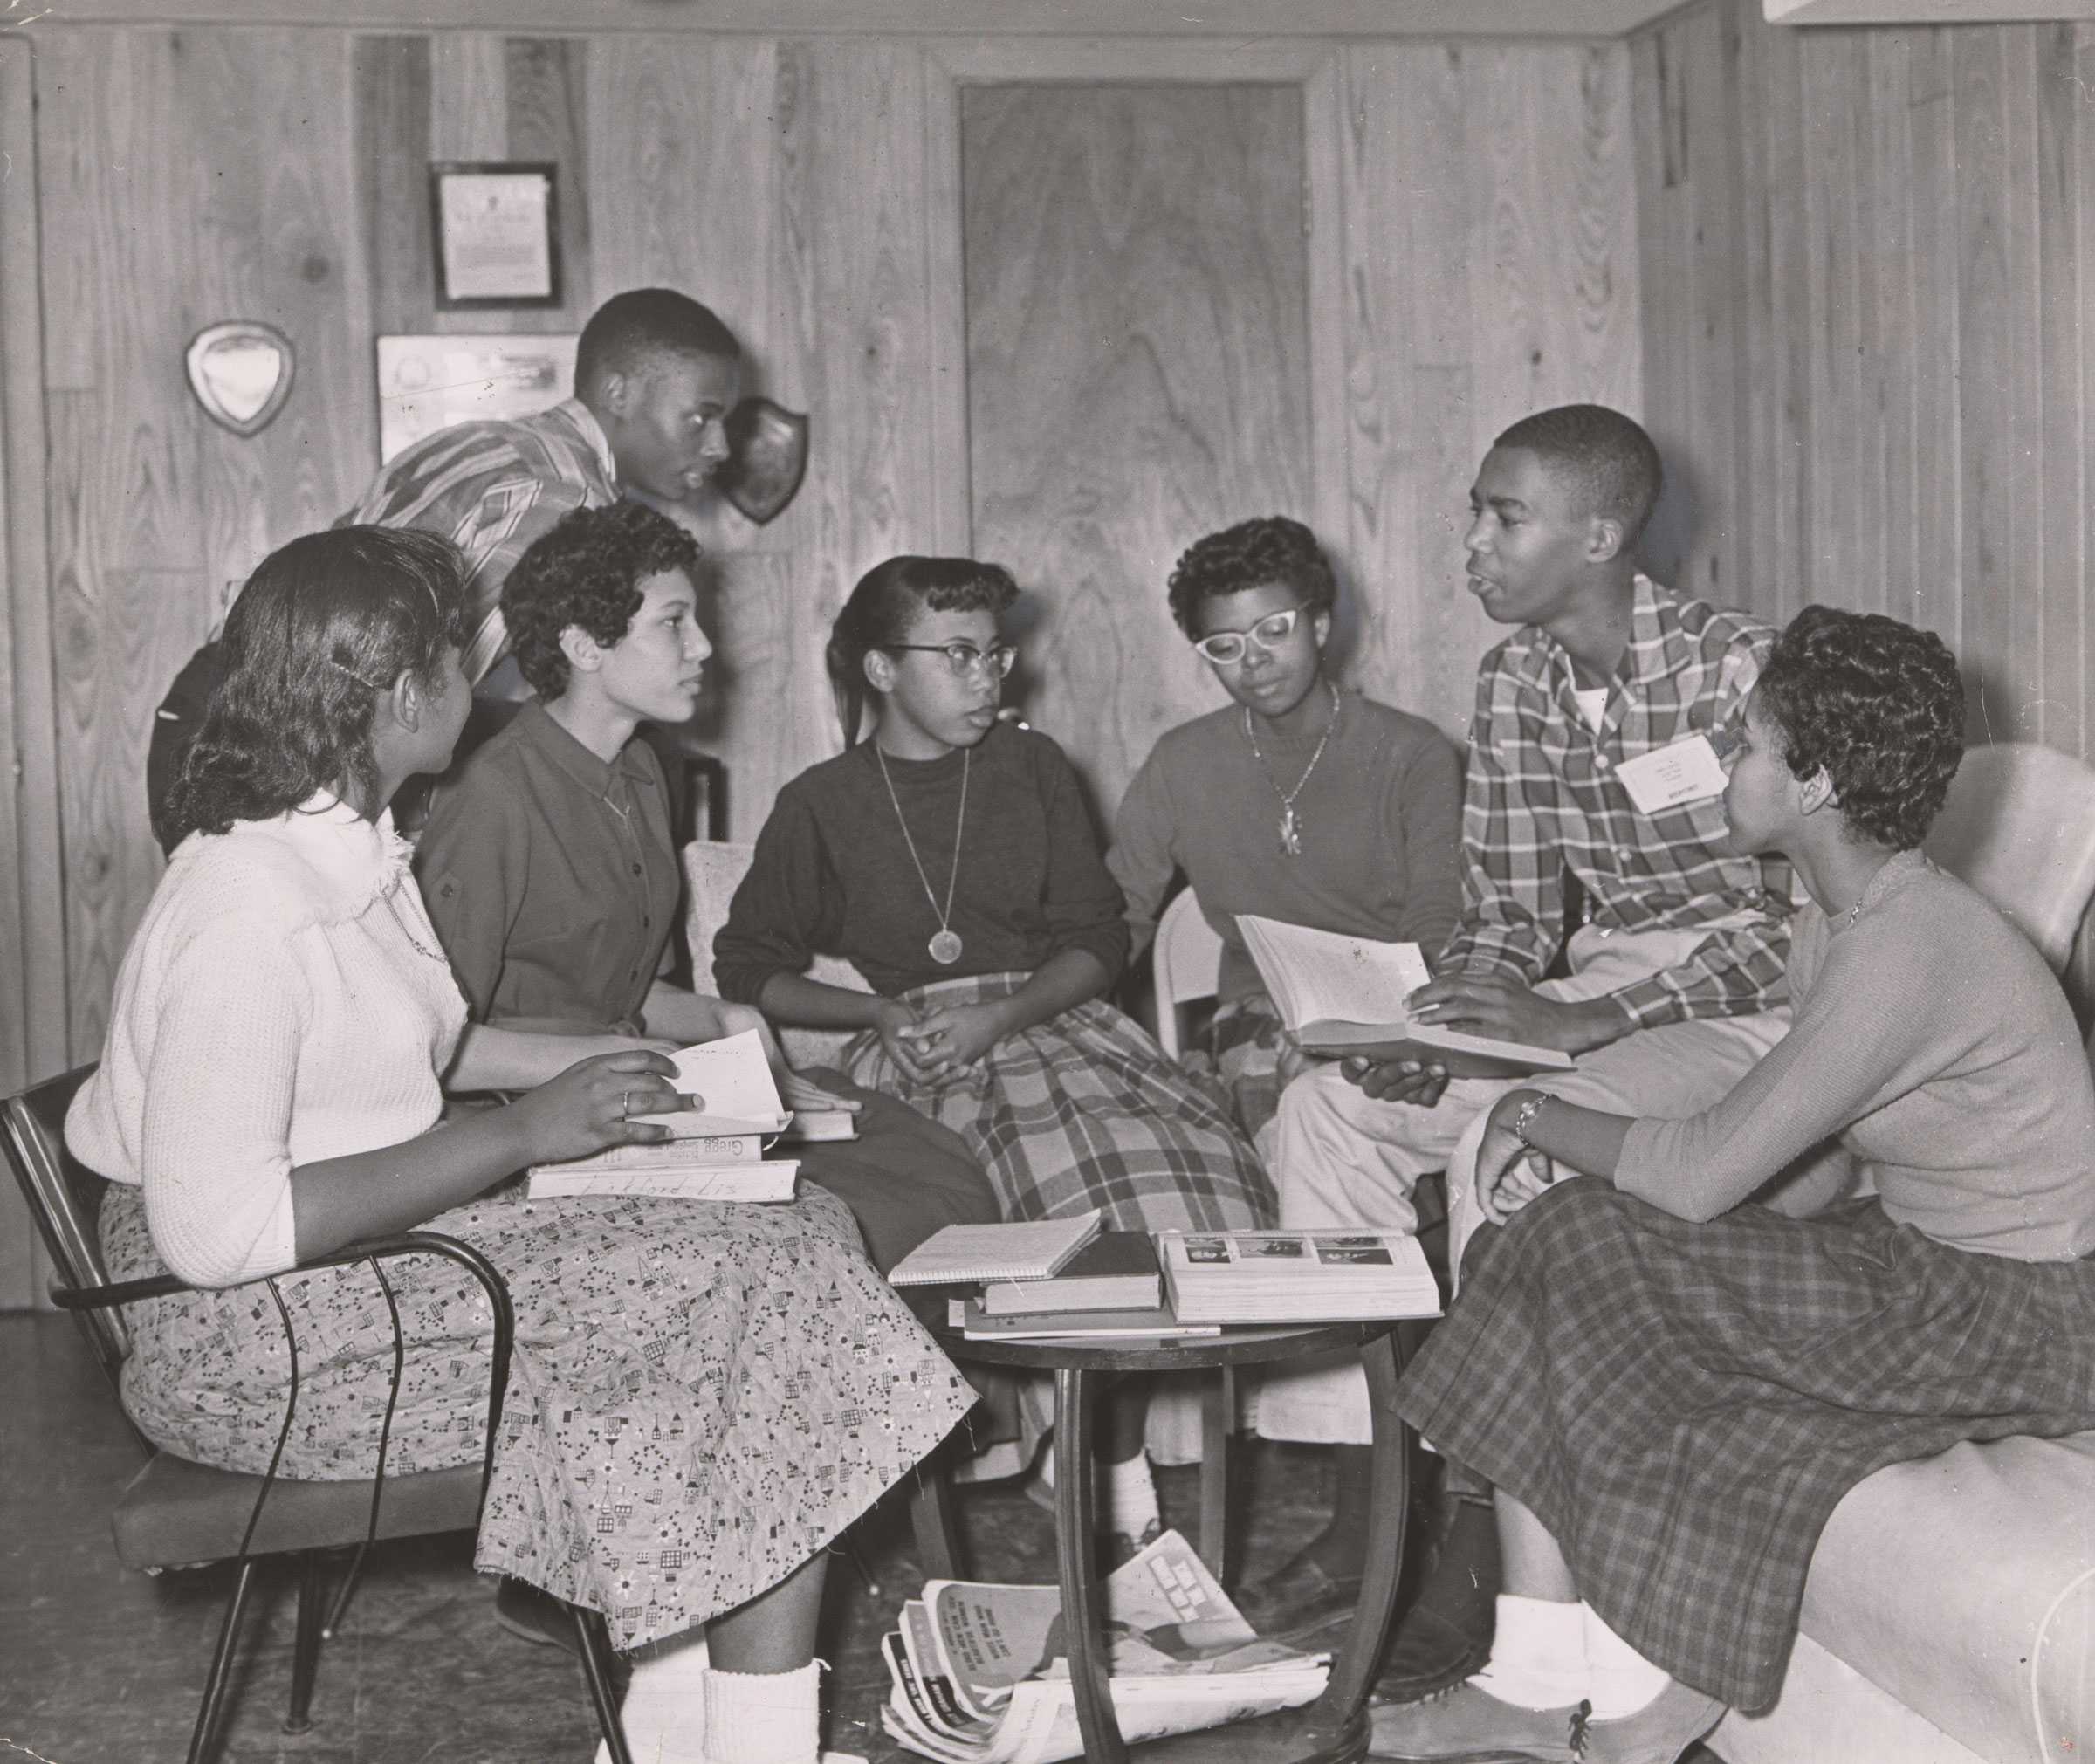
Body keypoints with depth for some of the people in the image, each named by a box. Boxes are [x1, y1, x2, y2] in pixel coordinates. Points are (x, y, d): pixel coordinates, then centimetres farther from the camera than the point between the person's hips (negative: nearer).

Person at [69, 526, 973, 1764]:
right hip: (262, 1338, -9)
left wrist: (596, 1058, 12)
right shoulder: (248, 907, -22)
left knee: (790, 1235, -3)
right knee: (762, 1291, -14)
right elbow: (215, 1230, -27)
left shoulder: (350, 844, 8)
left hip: (390, 1241, 9)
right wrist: (523, 1134, -23)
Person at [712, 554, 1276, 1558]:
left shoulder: (1030, 768, 15)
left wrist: (1000, 1017, -9)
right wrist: (881, 1013, -6)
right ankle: (1126, 1489, -22)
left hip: (1049, 1014, 3)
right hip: (913, 1048, -3)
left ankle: (1100, 1451, -15)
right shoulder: (820, 805, 8)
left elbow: (1096, 937, 10)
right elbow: (748, 970, 10)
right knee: (1083, 1183, -32)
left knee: (1197, 1168, -28)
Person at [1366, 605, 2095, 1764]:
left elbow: (1701, 1176, -25)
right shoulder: (1838, 919, 6)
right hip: (1916, 1252, 9)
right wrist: (1566, 1143, -6)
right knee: (1551, 1230, -6)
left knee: (1594, 1255, -19)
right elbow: (1756, 1140, 8)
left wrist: (1540, 1119, -8)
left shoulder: (1909, 952, -25)